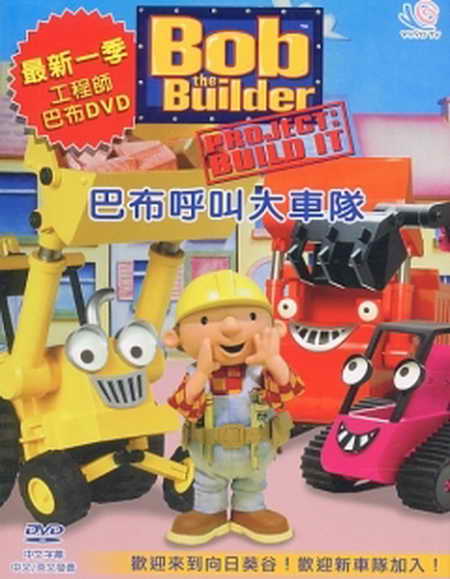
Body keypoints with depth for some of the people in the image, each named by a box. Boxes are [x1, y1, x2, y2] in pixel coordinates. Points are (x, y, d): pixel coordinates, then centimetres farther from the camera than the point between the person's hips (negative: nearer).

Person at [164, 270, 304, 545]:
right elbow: (188, 408, -31)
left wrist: (273, 361, -41)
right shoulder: (195, 376, -20)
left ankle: (249, 512, 49)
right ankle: (209, 513, 47)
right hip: (210, 457, 0)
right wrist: (202, 373, -41)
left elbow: (285, 393, -30)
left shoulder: (261, 372, -19)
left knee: (253, 485, 26)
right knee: (208, 486, 23)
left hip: (255, 456, 1)